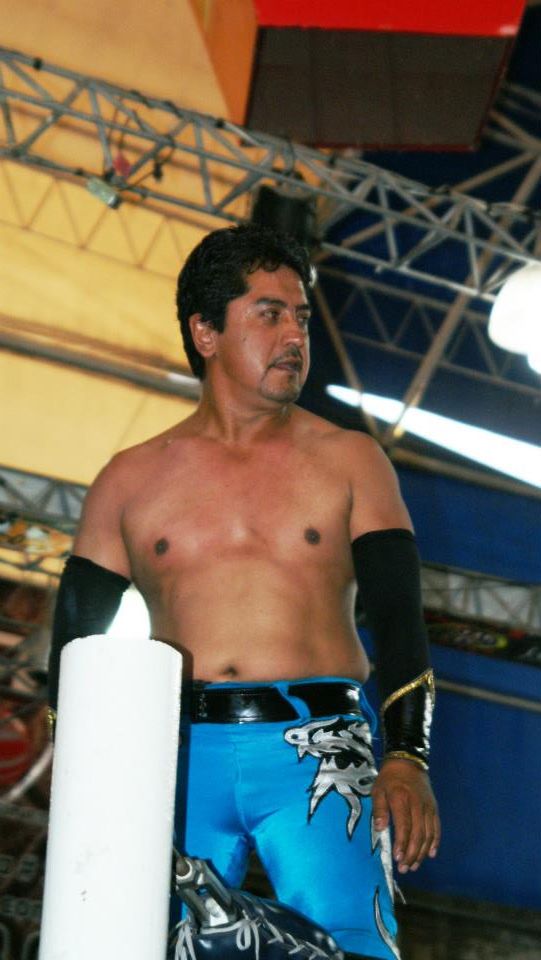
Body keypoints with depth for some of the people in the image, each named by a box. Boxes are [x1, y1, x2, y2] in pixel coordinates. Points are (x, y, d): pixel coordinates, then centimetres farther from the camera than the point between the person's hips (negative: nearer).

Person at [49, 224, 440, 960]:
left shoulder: (349, 460, 13)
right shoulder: (131, 480, 14)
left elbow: (399, 618, 5)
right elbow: (78, 641, 15)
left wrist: (408, 758, -10)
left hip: (317, 749, -1)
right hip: (175, 757, 1)